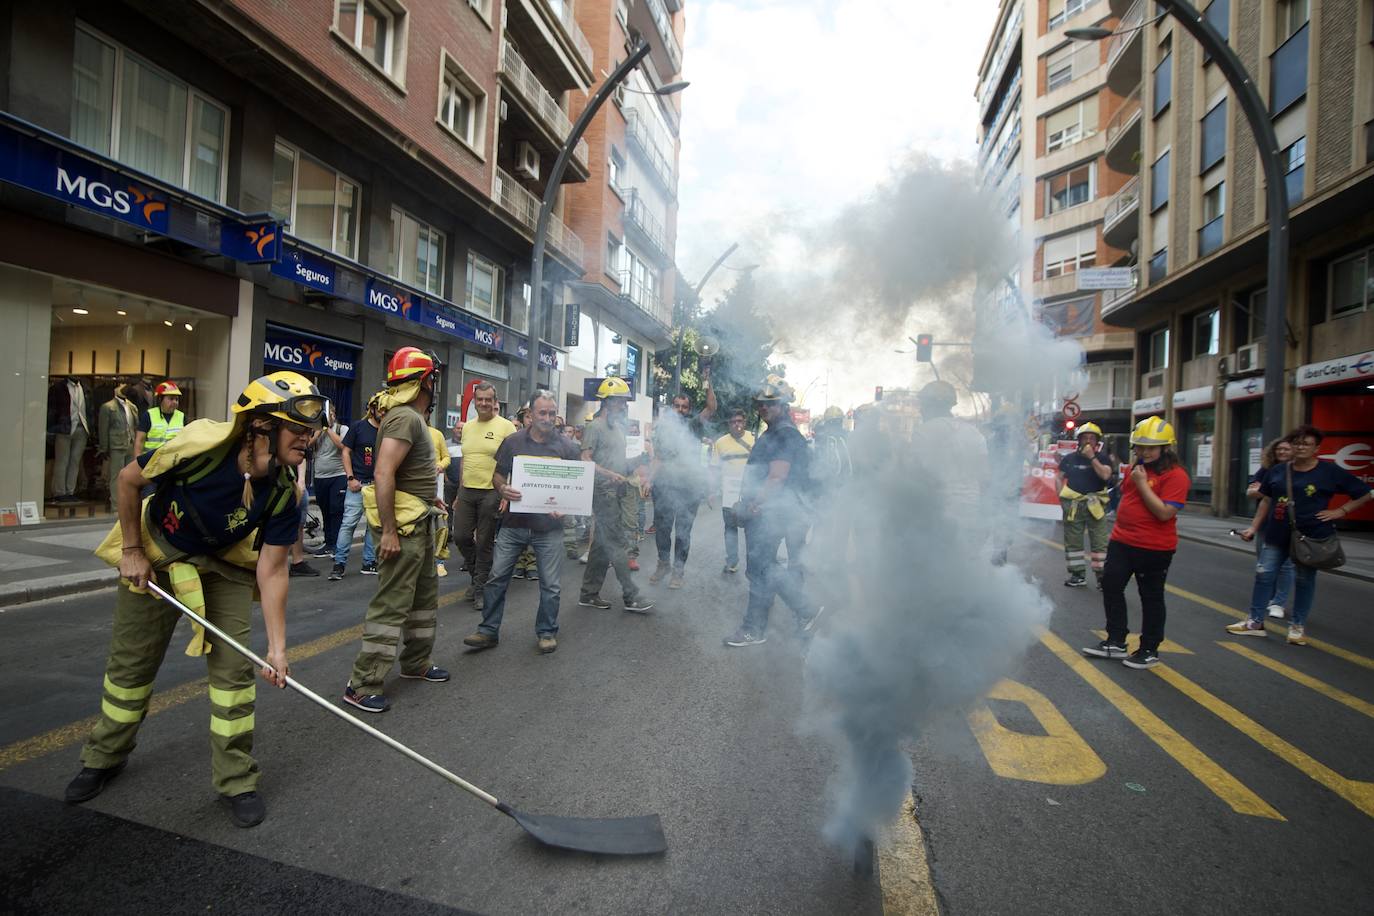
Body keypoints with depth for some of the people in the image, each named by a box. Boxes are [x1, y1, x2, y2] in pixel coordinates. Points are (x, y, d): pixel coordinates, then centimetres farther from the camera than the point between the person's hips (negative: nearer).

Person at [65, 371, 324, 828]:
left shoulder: (283, 491, -26)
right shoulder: (200, 445, -34)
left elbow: (272, 571, -20)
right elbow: (128, 480, -13)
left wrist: (277, 646, -23)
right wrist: (132, 551, -7)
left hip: (224, 566, 1)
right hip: (154, 553, -1)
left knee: (234, 667, -5)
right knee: (130, 662, 13)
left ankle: (236, 780, 11)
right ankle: (104, 757, 41)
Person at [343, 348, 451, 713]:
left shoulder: (413, 417, 14)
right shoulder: (405, 418, -19)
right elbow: (382, 473, -28)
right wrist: (389, 532, -27)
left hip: (418, 522, 11)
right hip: (402, 525, -11)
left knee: (425, 594, 20)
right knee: (391, 604, -4)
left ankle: (416, 662, 35)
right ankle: (362, 686, 5)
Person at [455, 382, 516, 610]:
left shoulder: (506, 427, -6)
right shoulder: (467, 427, 12)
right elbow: (464, 460, 18)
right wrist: (460, 491, 16)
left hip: (492, 492, -5)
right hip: (467, 491, 5)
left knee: (484, 542, 3)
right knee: (462, 536, 7)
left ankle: (480, 589, 16)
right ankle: (478, 575, 31)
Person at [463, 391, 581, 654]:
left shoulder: (567, 446, 0)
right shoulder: (513, 442, 3)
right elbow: (498, 474, 8)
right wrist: (503, 489, -14)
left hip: (549, 526, -1)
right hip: (513, 523, 1)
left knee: (550, 584, 6)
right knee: (497, 577, 5)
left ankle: (546, 632, 23)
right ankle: (488, 631, 20)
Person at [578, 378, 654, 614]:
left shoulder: (618, 428, 19)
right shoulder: (595, 427, -8)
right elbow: (584, 460, -15)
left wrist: (638, 462, 11)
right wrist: (611, 475, -25)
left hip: (615, 492, 9)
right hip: (603, 491, -9)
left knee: (602, 544, 11)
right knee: (617, 543, -6)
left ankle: (589, 594, 19)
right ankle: (631, 596, -1)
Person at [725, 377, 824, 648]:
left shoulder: (785, 435, -14)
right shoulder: (773, 434, 18)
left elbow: (776, 478, -22)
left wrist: (753, 505, -21)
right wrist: (747, 502, 20)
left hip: (768, 513, -10)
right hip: (762, 512, 10)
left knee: (759, 570, -2)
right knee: (765, 568, 15)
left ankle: (754, 629, 10)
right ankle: (806, 609, 21)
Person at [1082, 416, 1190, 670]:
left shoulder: (1175, 475, -15)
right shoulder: (1134, 467, 8)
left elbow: (1165, 513, -25)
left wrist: (1142, 484, -23)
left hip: (1154, 549, -8)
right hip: (1122, 542, 8)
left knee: (1151, 597, 7)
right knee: (1111, 586, 10)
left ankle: (1149, 651, 21)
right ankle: (1116, 643, 22)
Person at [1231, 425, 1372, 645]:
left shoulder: (1330, 472, -4)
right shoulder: (1277, 471, 4)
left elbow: (1365, 493, 2)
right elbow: (1266, 501, 10)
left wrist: (1340, 511, -7)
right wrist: (1253, 528, 6)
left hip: (1311, 536, -3)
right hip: (1277, 534, 3)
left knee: (1304, 580, 7)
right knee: (1264, 575, 3)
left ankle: (1298, 626, 20)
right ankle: (1255, 622, 12)